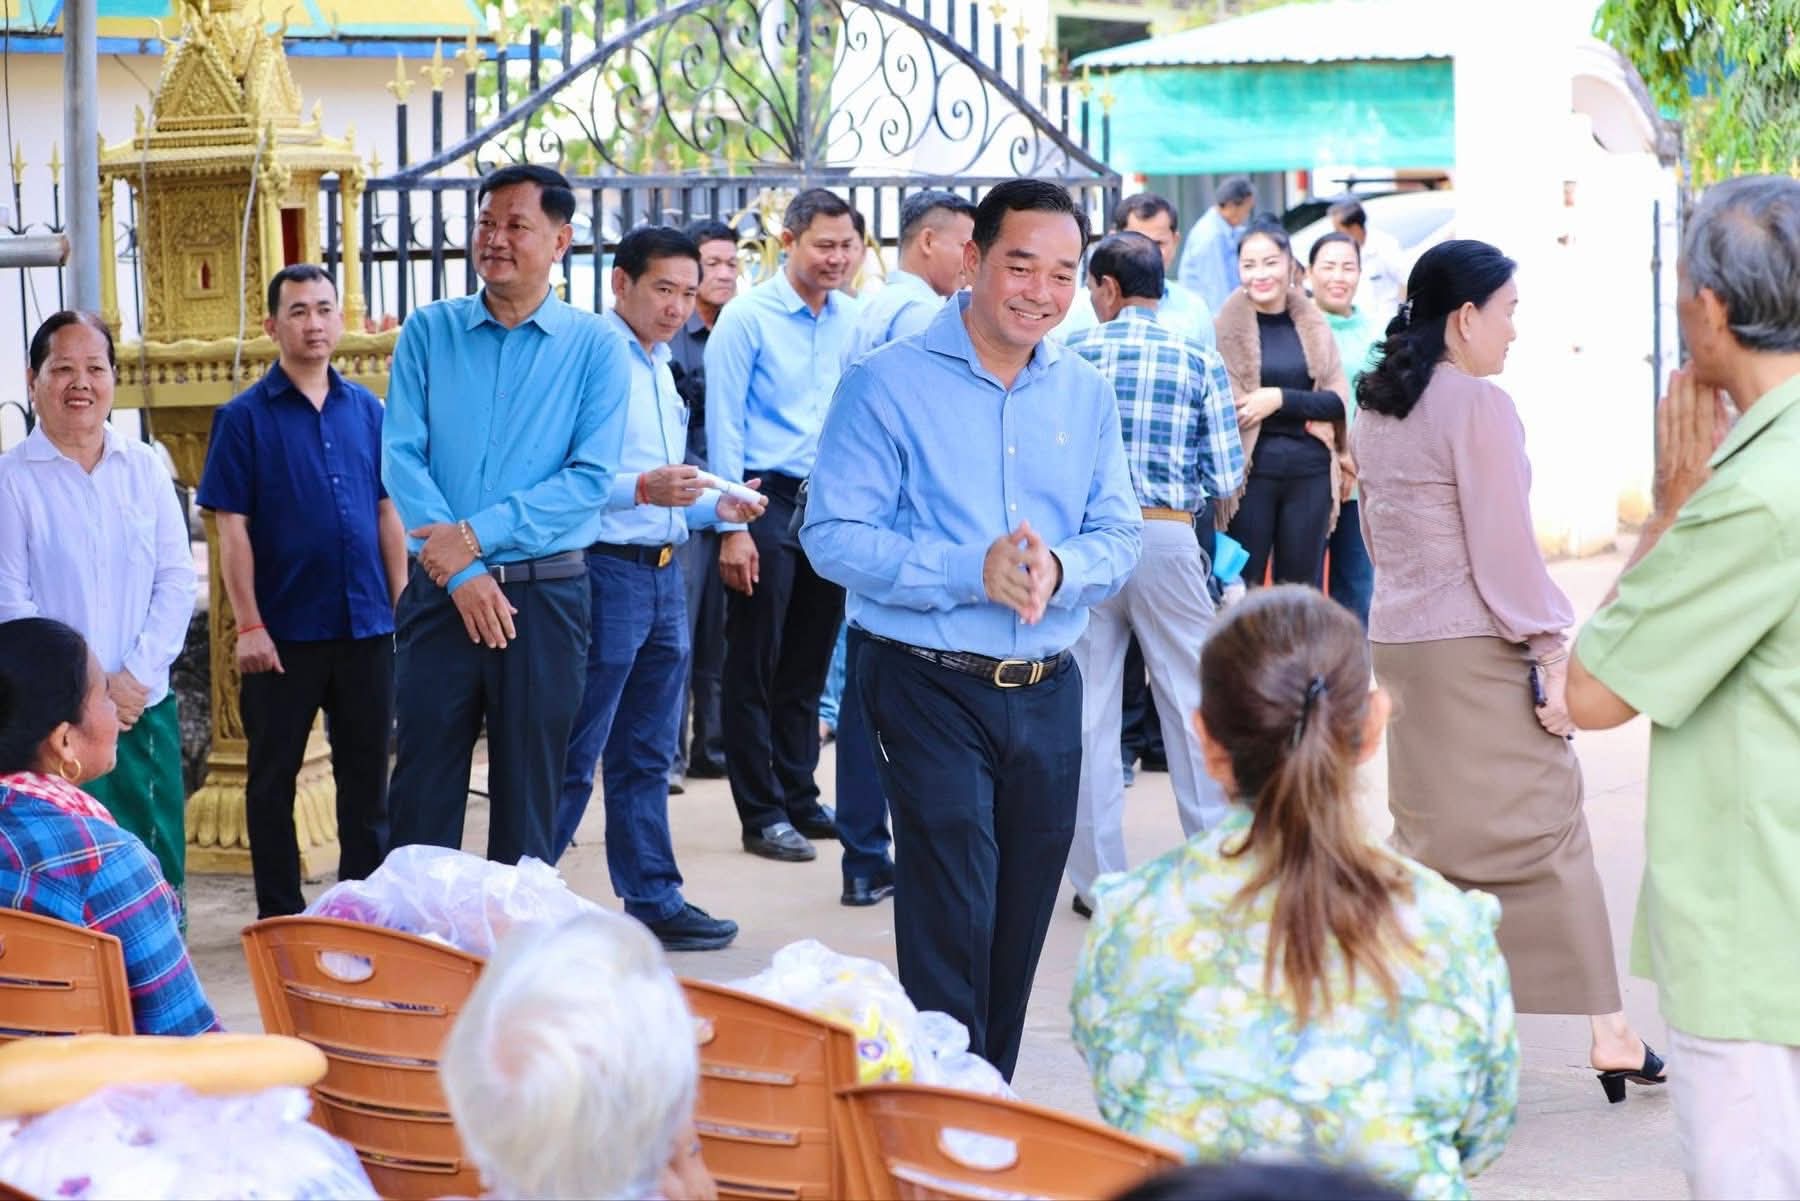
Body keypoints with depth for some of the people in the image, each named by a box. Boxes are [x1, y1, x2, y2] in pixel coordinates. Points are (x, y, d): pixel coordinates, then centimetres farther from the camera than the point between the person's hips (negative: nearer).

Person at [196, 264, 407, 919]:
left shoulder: (365, 409, 7)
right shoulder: (245, 417, -4)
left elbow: (388, 514, 11)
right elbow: (231, 528, -7)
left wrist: (401, 605, 4)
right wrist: (249, 626, -12)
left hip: (366, 624, 3)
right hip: (285, 631, -3)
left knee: (367, 773, 9)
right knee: (274, 776, 5)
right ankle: (281, 916, 13)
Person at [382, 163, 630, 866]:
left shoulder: (595, 346, 1)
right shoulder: (429, 332, 5)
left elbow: (591, 478, -8)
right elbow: (401, 458, -3)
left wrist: (476, 535, -15)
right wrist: (459, 572, -14)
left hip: (547, 595, -1)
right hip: (439, 593, 1)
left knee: (529, 797, 7)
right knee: (423, 788, 3)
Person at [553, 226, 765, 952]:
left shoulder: (660, 369, 18)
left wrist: (716, 506, 10)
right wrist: (643, 489, -29)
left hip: (663, 577, 9)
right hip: (606, 571, -9)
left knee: (646, 757, 14)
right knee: (573, 758, -5)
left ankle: (654, 901, 20)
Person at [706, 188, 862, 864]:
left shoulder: (853, 321, 7)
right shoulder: (748, 318, -8)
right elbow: (723, 427, -9)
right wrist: (733, 528, -14)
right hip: (767, 503, -5)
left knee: (809, 664, 13)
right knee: (755, 665, 1)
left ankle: (800, 799, 23)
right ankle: (762, 815, 6)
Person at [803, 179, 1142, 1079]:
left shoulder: (1085, 395, 10)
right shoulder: (889, 383, -6)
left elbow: (1120, 536, 9)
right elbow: (834, 534, -11)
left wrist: (1061, 567, -15)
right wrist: (972, 571, -23)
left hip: (1049, 692, 5)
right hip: (933, 688, -5)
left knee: (1018, 931, 12)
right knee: (952, 927, -10)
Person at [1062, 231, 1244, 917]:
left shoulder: (1066, 359, -1)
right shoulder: (1198, 362, -1)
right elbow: (1227, 479, -1)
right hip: (1167, 537, 0)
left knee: (1088, 712, 7)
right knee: (1193, 704, 9)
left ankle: (1099, 880, 10)